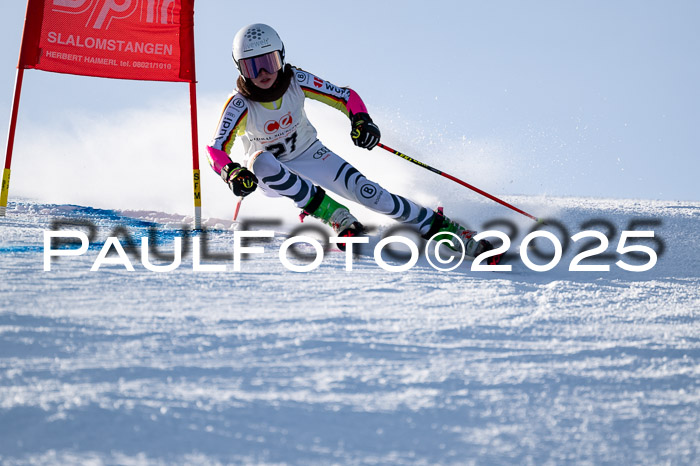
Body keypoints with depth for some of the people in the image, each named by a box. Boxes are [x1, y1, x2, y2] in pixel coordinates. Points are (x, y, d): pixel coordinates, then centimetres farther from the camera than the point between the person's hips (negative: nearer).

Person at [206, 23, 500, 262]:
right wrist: (232, 173, -50)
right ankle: (335, 216, -30)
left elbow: (347, 97, -13)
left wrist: (361, 121, -34)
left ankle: (440, 228, -11)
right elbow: (216, 150, -29)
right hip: (272, 176, -1)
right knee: (260, 161, -37)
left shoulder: (296, 81, -20)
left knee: (366, 192, -18)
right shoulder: (240, 105, -25)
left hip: (309, 155, 1)